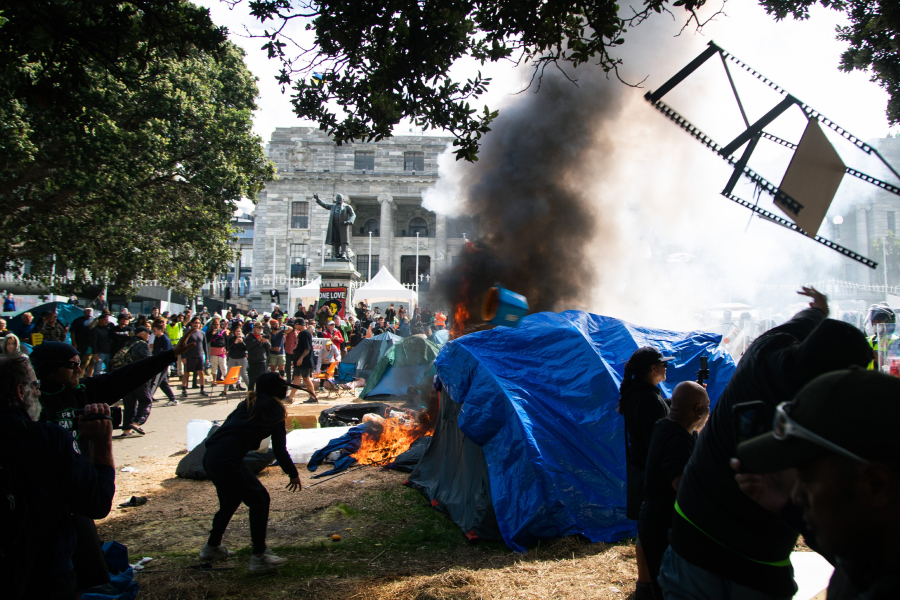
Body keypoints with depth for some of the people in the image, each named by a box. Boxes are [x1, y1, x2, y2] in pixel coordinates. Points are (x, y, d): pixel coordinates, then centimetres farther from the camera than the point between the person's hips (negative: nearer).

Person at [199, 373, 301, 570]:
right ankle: (259, 556, -1)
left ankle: (212, 547, 41)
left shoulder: (248, 404, 20)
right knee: (259, 499, 0)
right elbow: (279, 450, 4)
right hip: (227, 460, -8)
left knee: (230, 500, 26)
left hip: (210, 457, 8)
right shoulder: (274, 410, 3)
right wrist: (293, 474, 15)